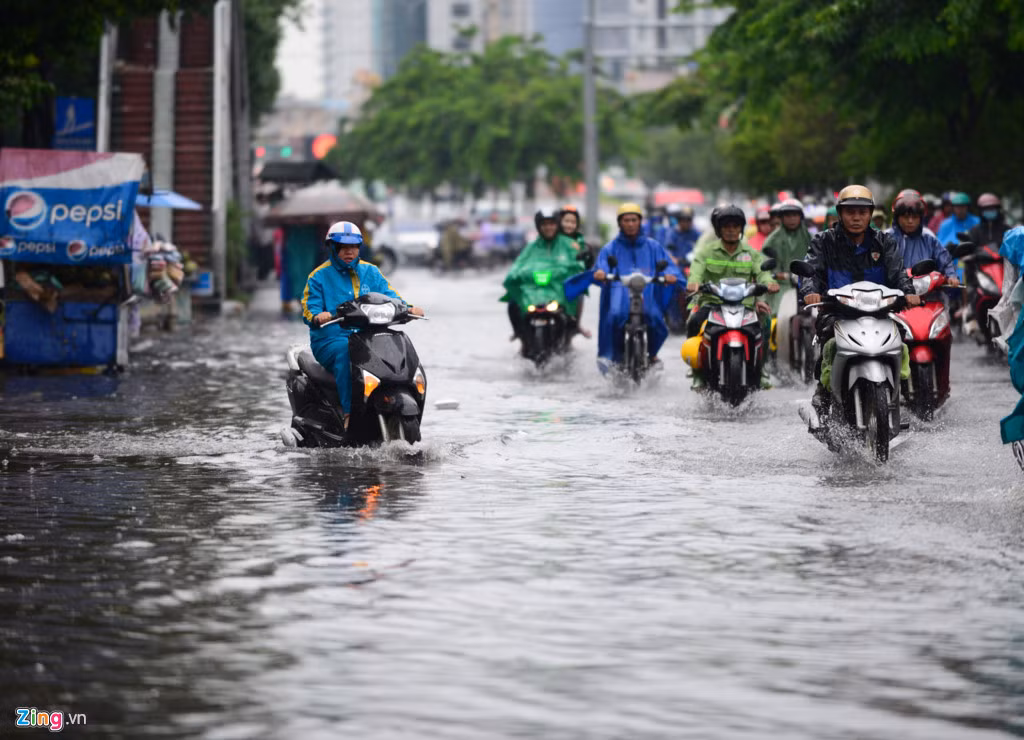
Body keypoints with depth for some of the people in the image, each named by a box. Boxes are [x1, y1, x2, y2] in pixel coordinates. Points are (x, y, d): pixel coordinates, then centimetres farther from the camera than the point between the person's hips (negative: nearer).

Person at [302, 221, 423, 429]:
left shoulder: (370, 272, 17)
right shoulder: (319, 277, 6)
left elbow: (389, 296, 9)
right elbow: (309, 308, -4)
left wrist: (408, 308, -13)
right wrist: (317, 317, -29)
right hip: (329, 340, -3)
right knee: (346, 350, -39)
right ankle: (349, 412, -41)